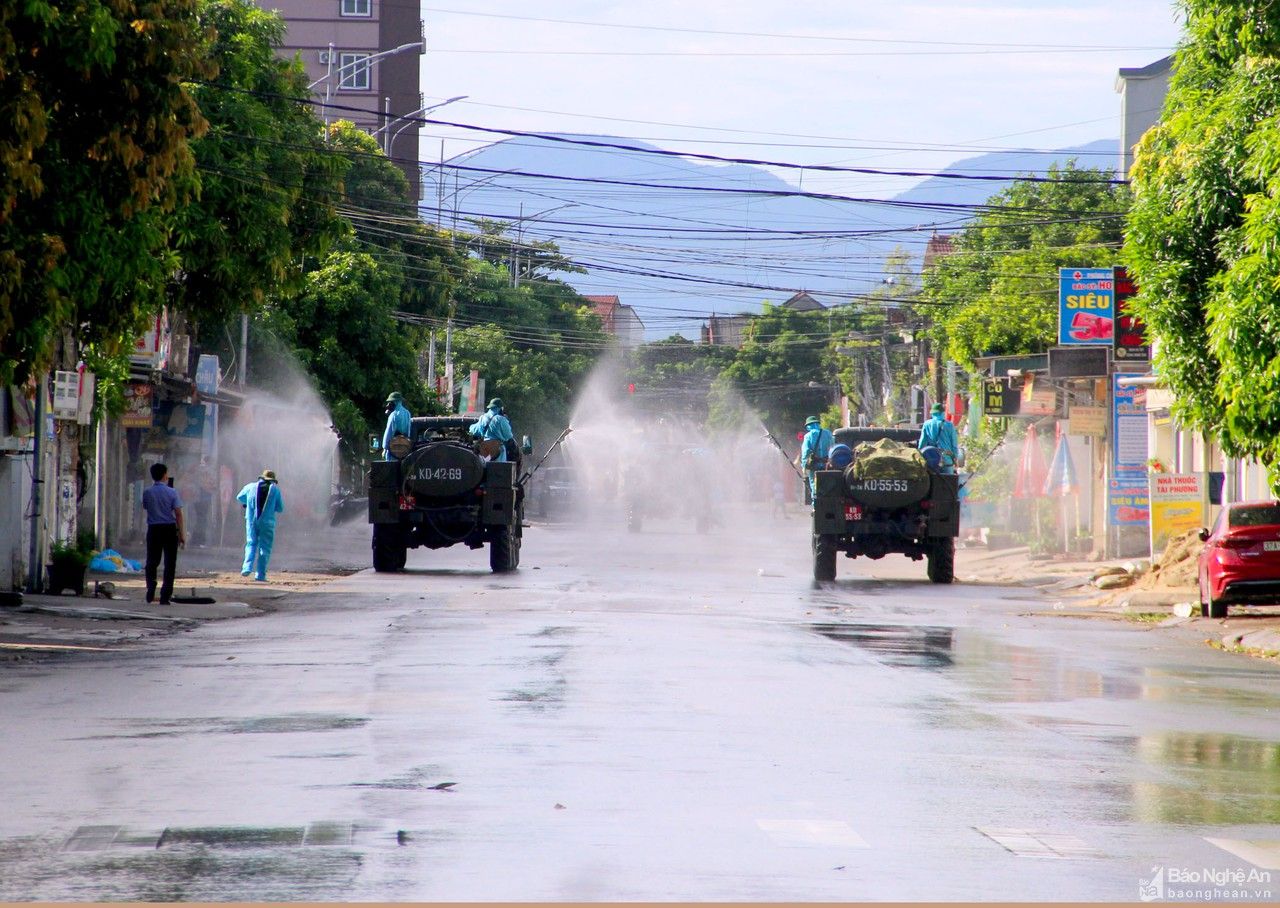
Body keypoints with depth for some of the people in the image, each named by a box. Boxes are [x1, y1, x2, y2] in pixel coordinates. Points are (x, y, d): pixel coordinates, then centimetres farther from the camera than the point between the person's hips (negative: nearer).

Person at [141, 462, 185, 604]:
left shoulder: (147, 493, -2)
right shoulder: (172, 493, -7)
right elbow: (178, 514, -8)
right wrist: (181, 534, -3)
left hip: (153, 529, 2)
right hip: (170, 529, -2)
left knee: (152, 561, 13)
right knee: (170, 563, 4)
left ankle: (150, 593, 2)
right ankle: (165, 596, -1)